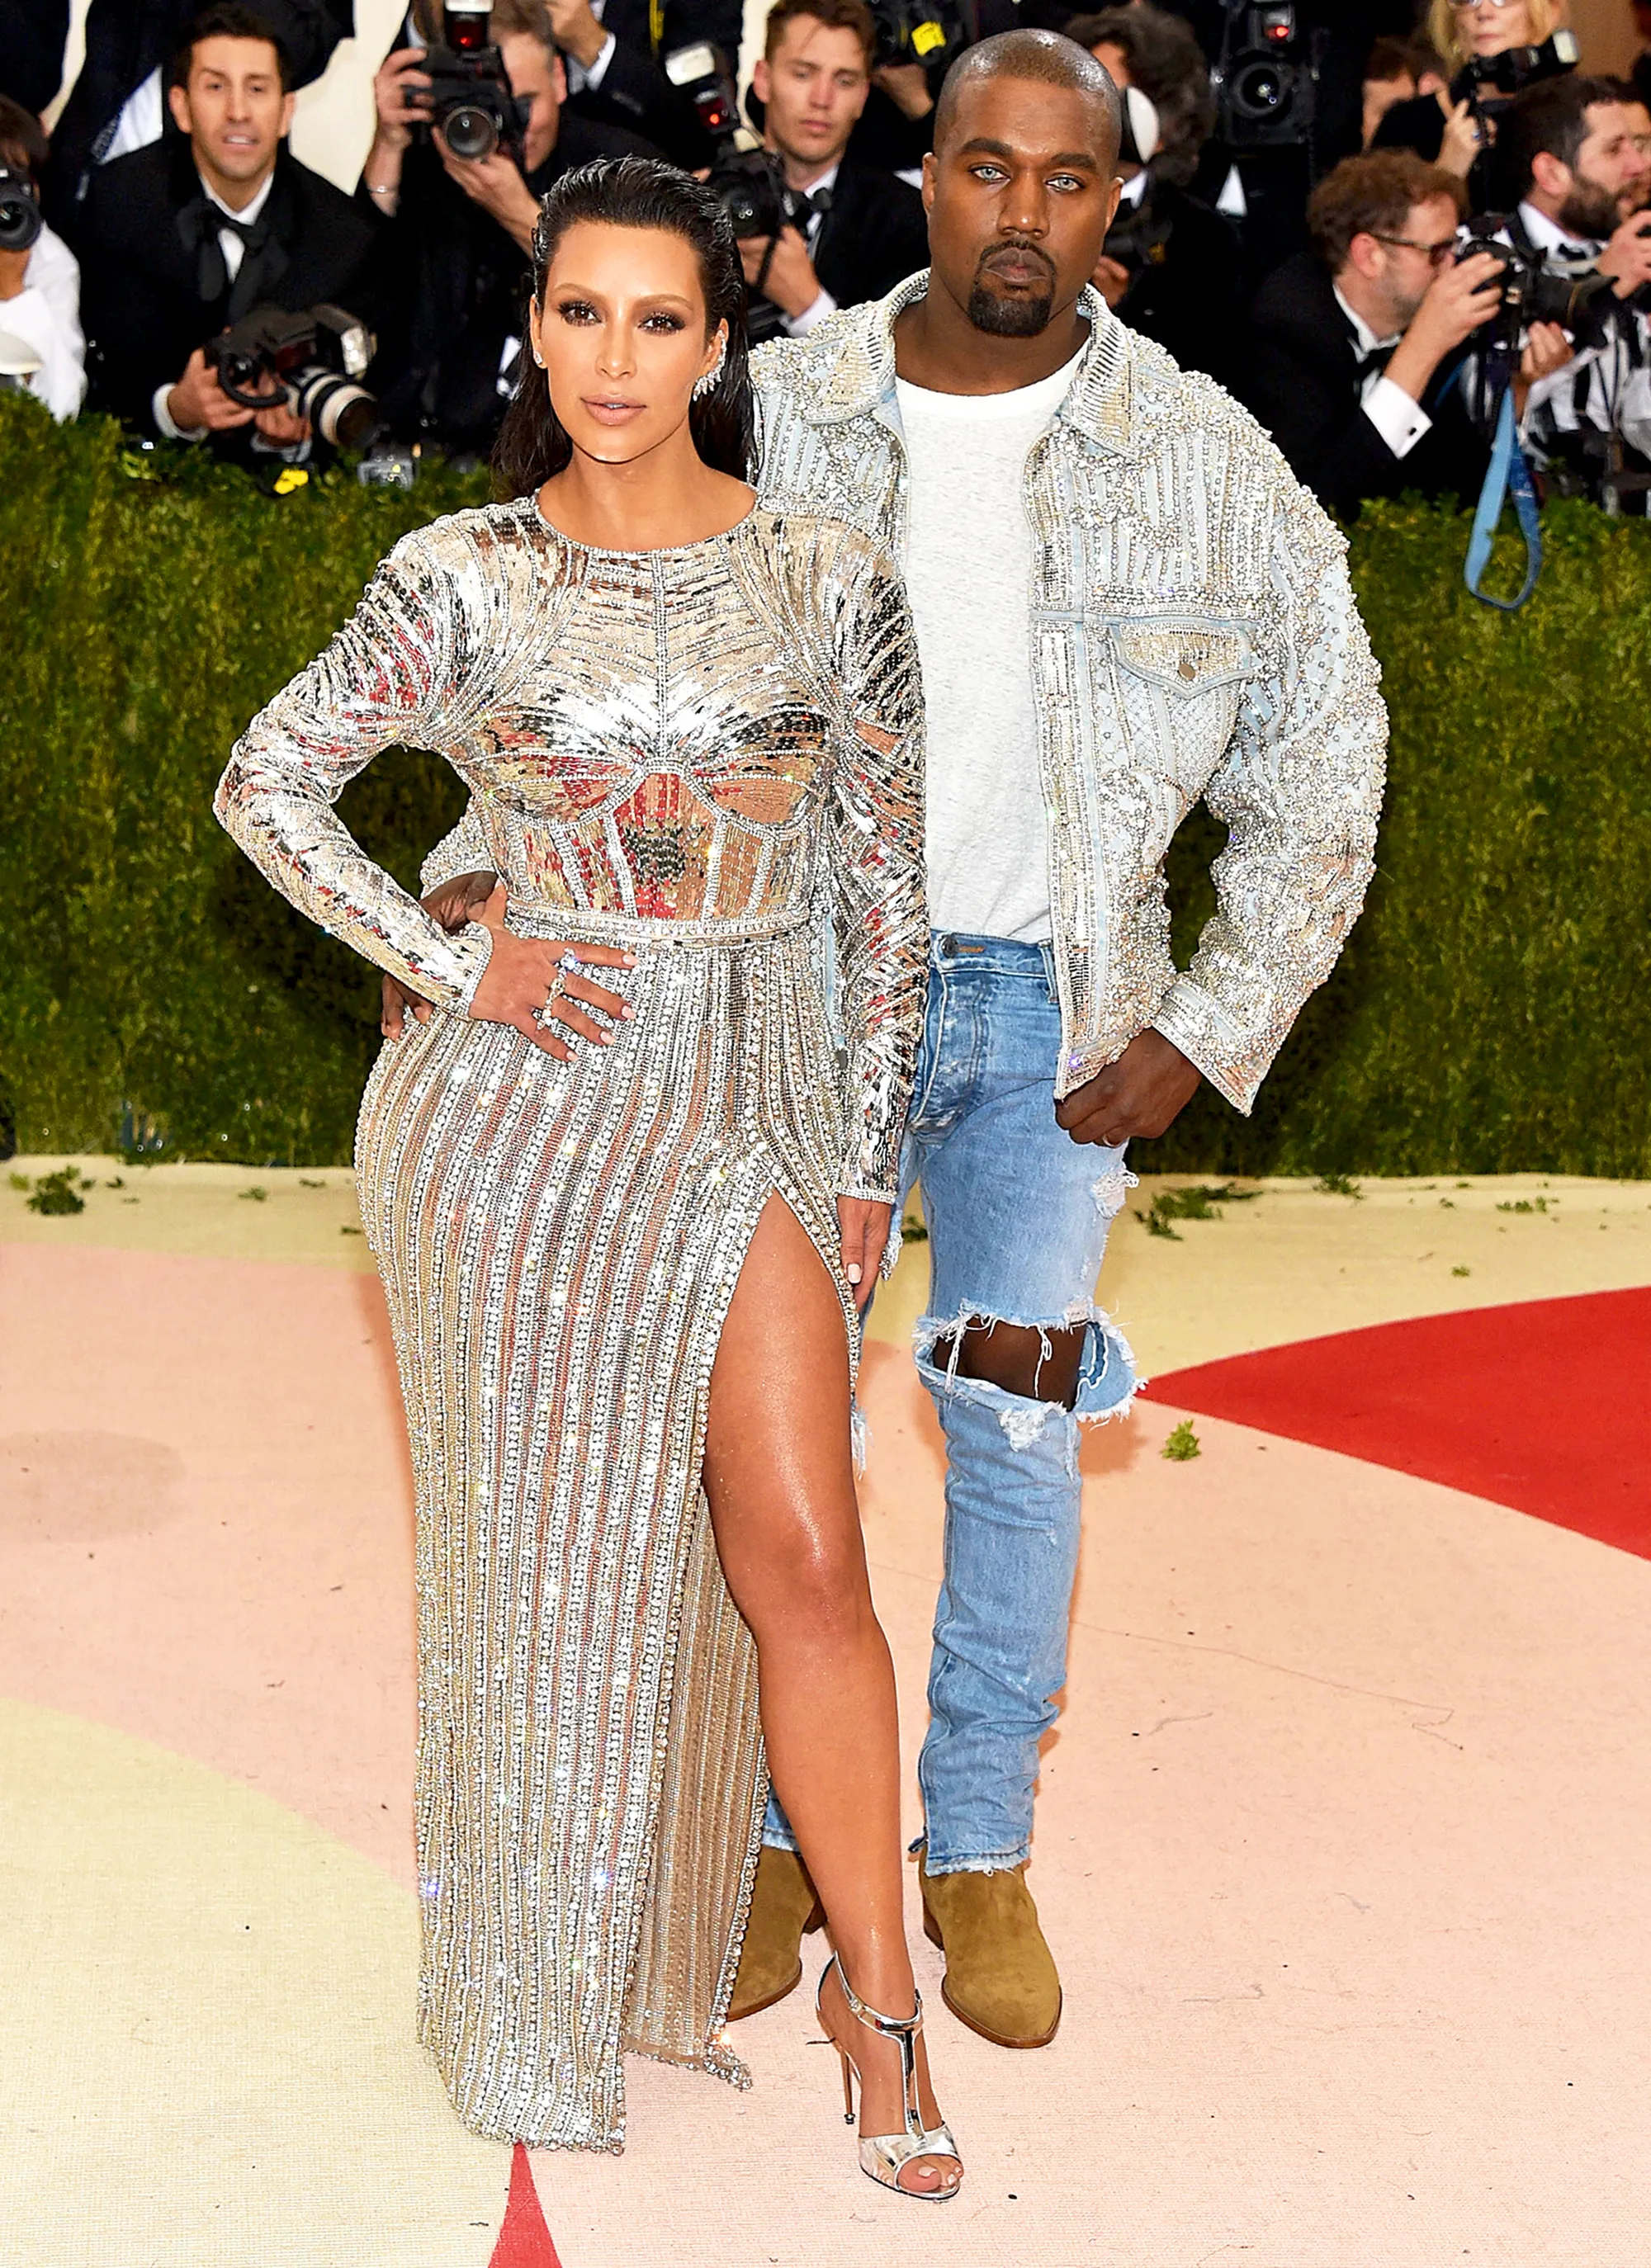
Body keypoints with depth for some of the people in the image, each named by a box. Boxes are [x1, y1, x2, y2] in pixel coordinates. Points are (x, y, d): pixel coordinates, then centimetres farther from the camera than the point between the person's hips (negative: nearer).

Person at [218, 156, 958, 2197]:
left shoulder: (831, 582, -1)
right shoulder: (464, 581, -3)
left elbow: (885, 887, 5)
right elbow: (266, 783, 6)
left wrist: (866, 1164, 3)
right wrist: (454, 968, -4)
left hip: (751, 1109, 1)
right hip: (514, 1117, 0)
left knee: (798, 1560, -5)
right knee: (548, 1552, 9)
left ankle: (874, 1987, 11)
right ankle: (549, 1979, 28)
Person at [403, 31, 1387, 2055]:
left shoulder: (1208, 466, -5)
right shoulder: (768, 418, -5)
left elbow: (1319, 769, 3)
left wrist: (1213, 1033, -3)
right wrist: (481, 869, -13)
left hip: (1051, 1009, 0)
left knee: (1018, 1430, 5)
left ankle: (980, 1852, 23)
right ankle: (780, 1831, 23)